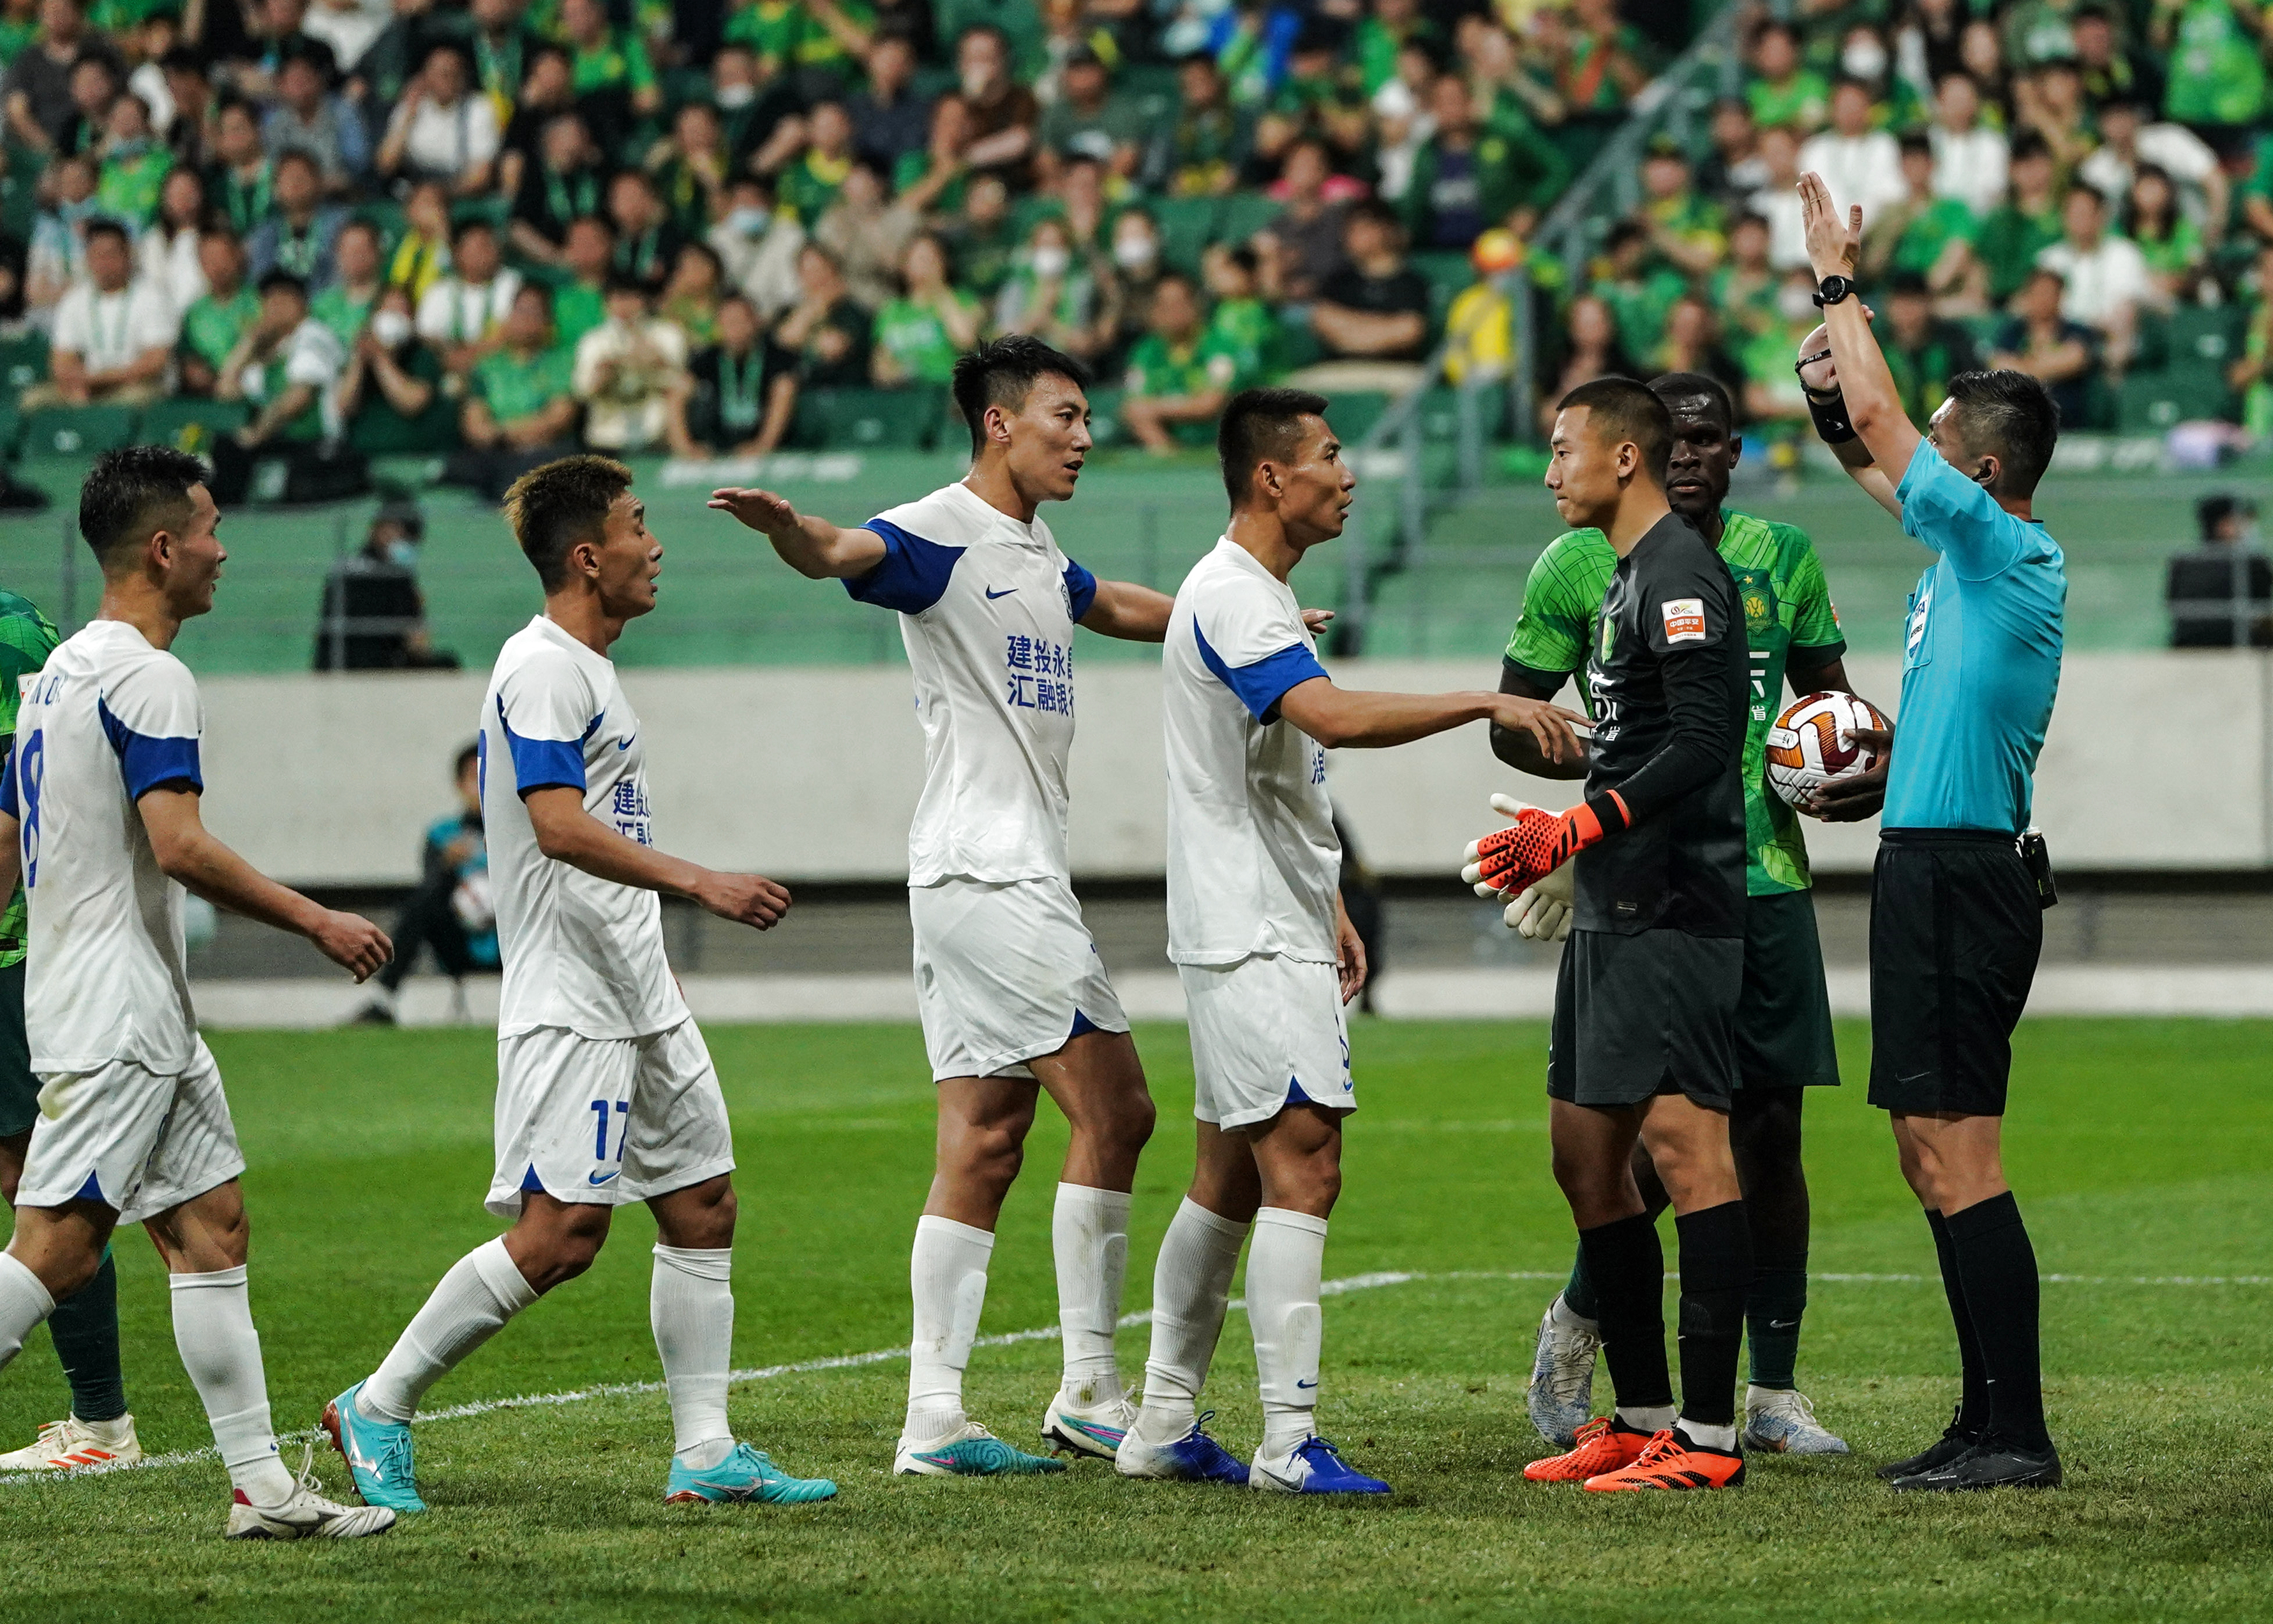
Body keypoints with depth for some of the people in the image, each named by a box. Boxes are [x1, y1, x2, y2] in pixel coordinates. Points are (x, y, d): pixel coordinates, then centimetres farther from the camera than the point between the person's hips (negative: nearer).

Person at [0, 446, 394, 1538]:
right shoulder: (146, 676, -14)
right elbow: (179, 847, -23)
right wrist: (317, 923, -16)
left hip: (149, 1024, 10)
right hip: (114, 1023, -10)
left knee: (209, 1226, 8)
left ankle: (261, 1484, 7)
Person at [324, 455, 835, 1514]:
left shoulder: (586, 668, 19)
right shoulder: (542, 669, -13)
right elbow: (560, 829, -25)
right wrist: (701, 884, -29)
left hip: (639, 1003, 10)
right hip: (570, 1002, -10)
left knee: (702, 1206, 7)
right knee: (562, 1232, -13)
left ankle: (705, 1452, 9)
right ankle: (378, 1407, -4)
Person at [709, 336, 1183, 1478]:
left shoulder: (1036, 555, 19)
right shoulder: (940, 535, -10)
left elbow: (1122, 610, 41)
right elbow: (843, 555, -31)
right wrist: (787, 528, -54)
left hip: (1019, 869, 9)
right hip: (987, 870, -9)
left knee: (983, 1144, 5)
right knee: (1112, 1108, -8)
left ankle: (934, 1420, 3)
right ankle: (1090, 1391, -2)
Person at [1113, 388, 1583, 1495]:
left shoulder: (1259, 595, 18)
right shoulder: (1229, 596, -16)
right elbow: (1336, 718, -31)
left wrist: (1327, 908, 25)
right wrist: (1489, 704, -29)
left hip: (1275, 928, 11)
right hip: (1249, 936, -11)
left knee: (1232, 1177, 12)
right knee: (1303, 1165, -14)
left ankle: (1165, 1427, 17)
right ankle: (1288, 1439, -16)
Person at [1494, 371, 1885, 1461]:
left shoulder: (1781, 557, 10)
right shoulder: (1580, 564, -1)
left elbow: (1829, 694, 20)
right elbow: (1511, 725, 3)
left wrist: (1866, 771, -1)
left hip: (1766, 875, 4)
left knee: (1771, 1127, 3)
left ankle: (1774, 1393, 11)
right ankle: (1575, 1326, 17)